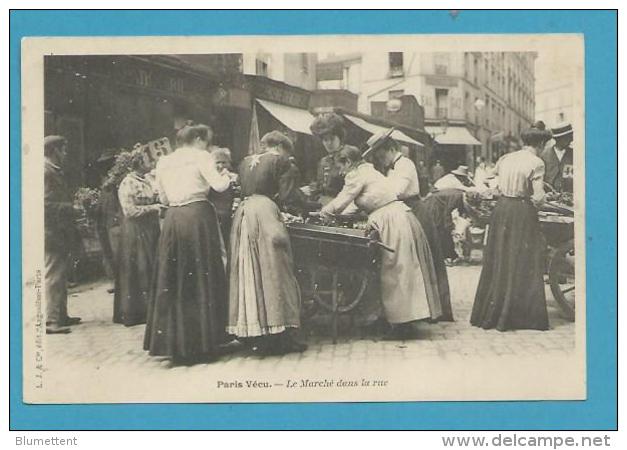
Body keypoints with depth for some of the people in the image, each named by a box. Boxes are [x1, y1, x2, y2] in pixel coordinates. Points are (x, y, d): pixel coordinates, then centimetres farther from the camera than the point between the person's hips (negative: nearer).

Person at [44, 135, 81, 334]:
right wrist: (65, 229, -20)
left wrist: (70, 229, 17)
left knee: (60, 275, 14)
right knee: (53, 276, -9)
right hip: (52, 233, -10)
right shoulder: (45, 171, -13)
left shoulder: (54, 171, 19)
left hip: (59, 234, 10)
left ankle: (60, 316, 22)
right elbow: (49, 205, -20)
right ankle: (51, 321, -8)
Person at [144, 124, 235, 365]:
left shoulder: (164, 162, 15)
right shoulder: (201, 156, 1)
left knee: (173, 282, 9)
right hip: (198, 216, -4)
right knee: (202, 279, 2)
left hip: (172, 219, 5)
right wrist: (226, 176, 11)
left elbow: (163, 198, 19)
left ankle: (176, 344, 12)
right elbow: (219, 185, -9)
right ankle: (203, 343, 5)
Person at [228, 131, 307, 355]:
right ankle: (280, 335, -3)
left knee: (248, 274, 8)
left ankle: (253, 335, 11)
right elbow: (284, 194, -2)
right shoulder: (280, 161, 1)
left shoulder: (245, 162, 18)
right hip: (265, 211, -6)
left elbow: (244, 189, 18)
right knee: (273, 273, -3)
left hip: (243, 212, 6)